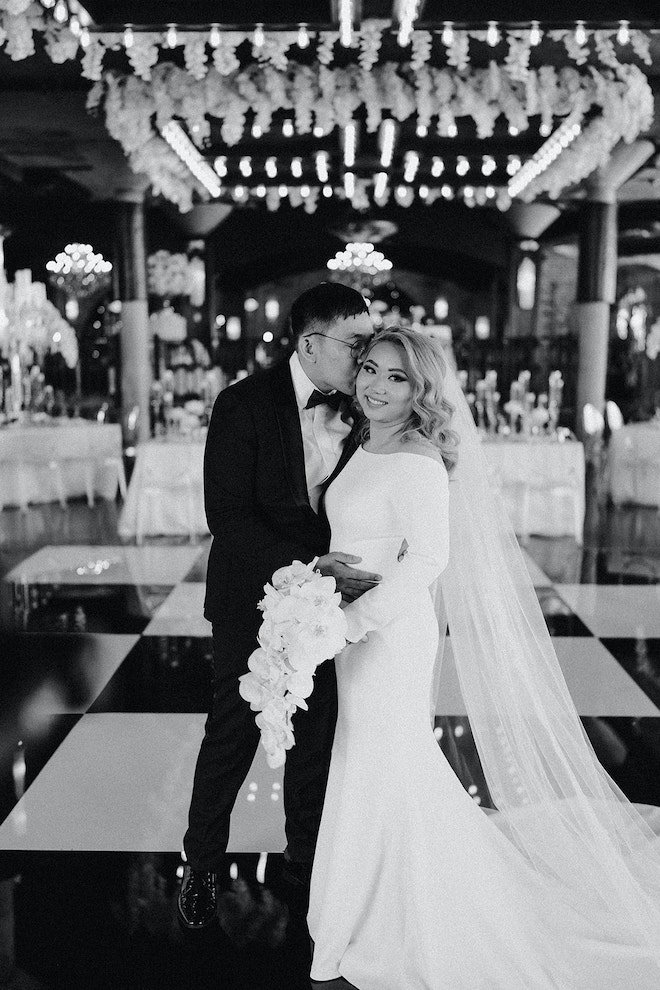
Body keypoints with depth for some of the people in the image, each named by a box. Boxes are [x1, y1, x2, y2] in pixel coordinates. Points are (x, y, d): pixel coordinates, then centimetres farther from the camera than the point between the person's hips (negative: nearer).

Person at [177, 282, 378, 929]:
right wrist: (307, 566, -28)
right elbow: (227, 516, -21)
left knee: (318, 735, 14)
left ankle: (306, 858, 35)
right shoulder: (244, 405, -15)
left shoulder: (353, 412, -2)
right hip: (254, 598, -4)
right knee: (232, 735, 7)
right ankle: (201, 867, 29)